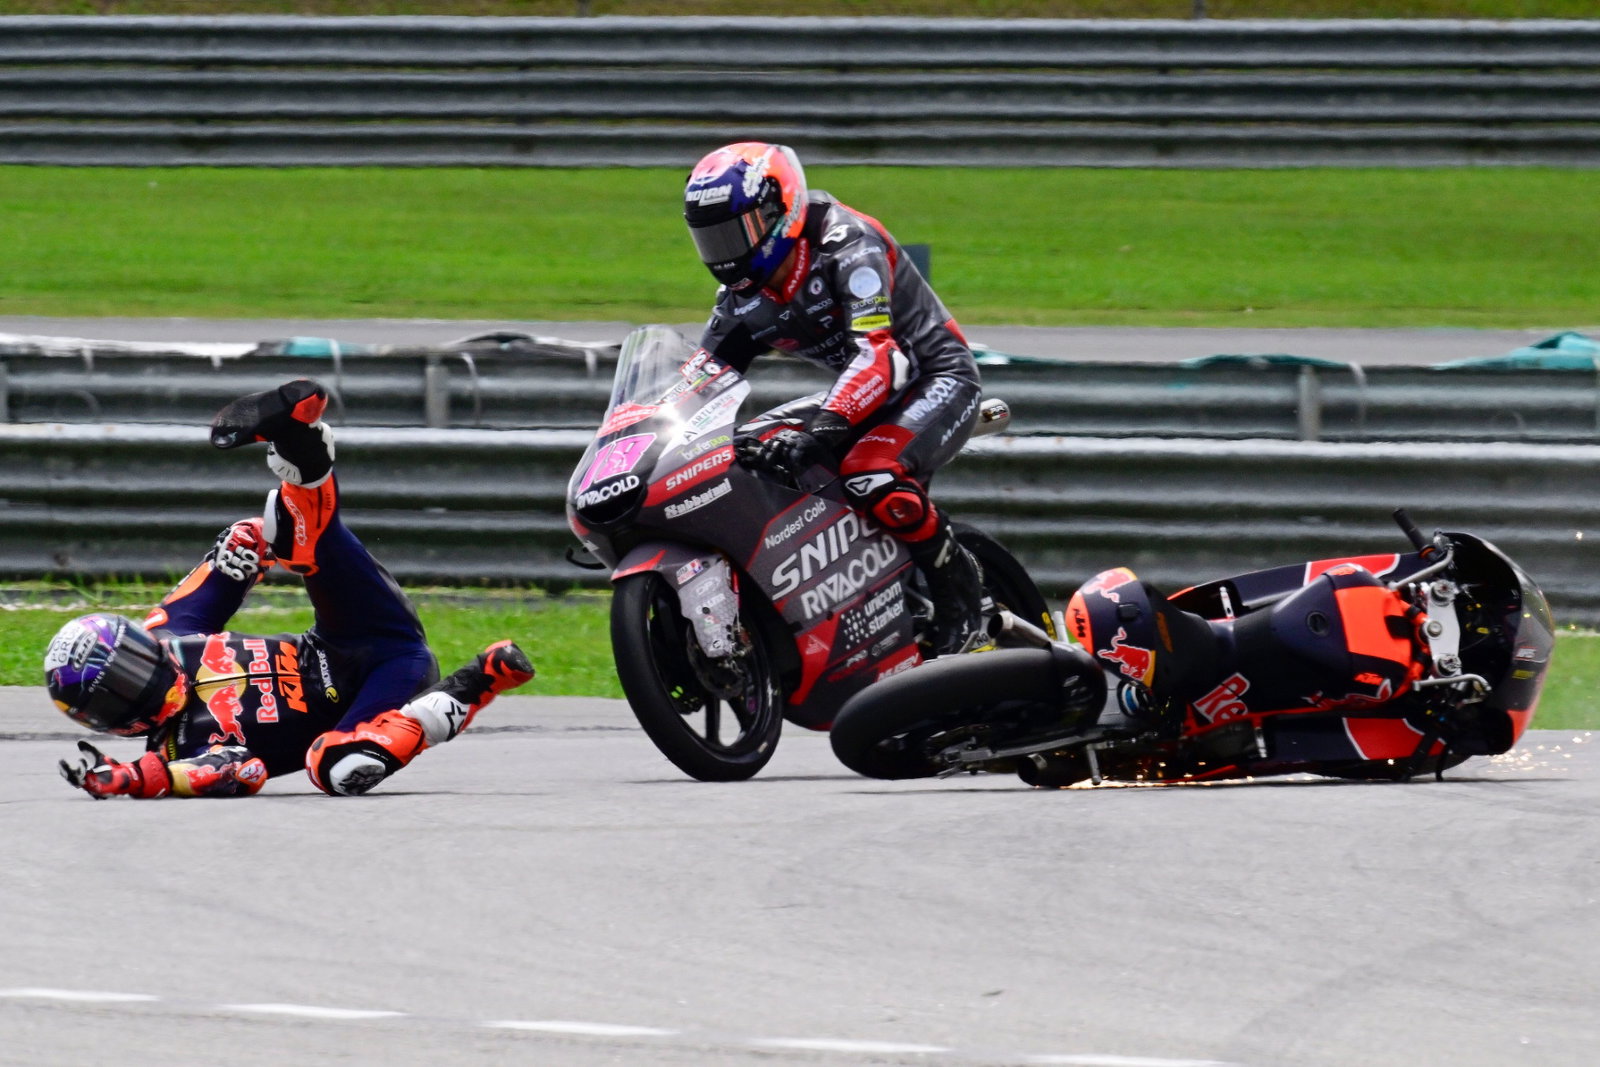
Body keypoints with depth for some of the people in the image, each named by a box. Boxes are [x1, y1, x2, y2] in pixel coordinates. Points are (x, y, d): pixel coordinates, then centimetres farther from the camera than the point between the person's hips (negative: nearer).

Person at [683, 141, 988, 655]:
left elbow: (877, 353, -37)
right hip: (864, 395, 9)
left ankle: (960, 591, -16)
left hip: (939, 379, -9)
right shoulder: (743, 298, 1)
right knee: (749, 455, -2)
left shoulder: (847, 245, -24)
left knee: (873, 475, -36)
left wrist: (824, 429, -49)